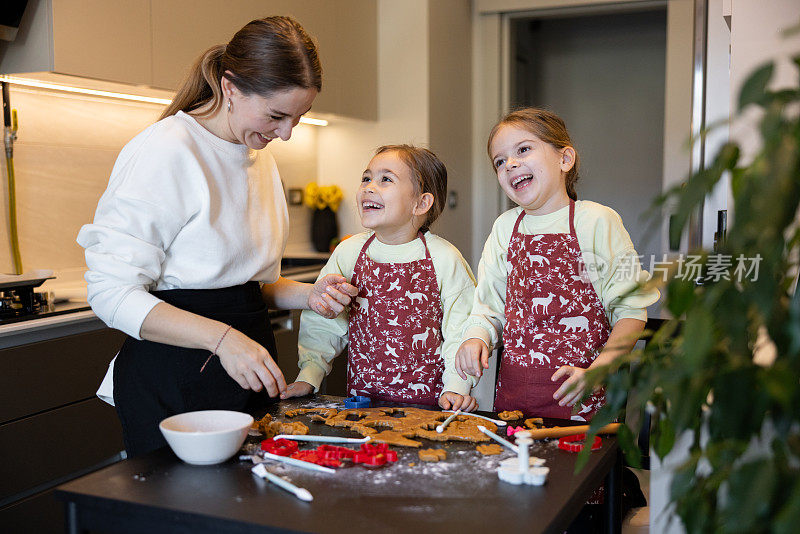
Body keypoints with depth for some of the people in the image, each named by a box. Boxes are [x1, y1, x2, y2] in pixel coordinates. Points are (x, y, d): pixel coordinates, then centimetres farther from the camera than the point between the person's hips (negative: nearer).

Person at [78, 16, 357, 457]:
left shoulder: (260, 158, 11)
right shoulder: (166, 150, -16)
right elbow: (113, 292, -19)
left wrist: (308, 296, 1)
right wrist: (221, 337, -27)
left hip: (247, 370, 8)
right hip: (173, 379, -7)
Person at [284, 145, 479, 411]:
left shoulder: (444, 258, -7)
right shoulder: (348, 252, 1)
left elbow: (460, 330, -3)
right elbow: (323, 322, 10)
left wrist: (455, 387, -11)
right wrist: (309, 376, 3)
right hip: (362, 396, 2)